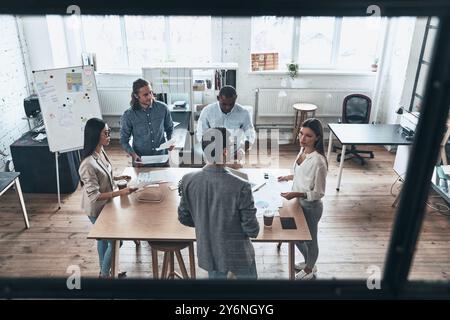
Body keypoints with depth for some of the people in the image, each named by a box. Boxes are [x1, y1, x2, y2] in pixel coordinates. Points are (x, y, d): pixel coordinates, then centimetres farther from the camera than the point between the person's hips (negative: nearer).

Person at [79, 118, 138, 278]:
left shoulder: (101, 152, -6)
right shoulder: (88, 164, -33)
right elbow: (94, 195, -29)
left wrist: (118, 178, 0)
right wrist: (120, 192, -34)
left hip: (105, 205, 8)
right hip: (97, 209, -8)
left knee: (103, 238, 23)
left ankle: (104, 270, 44)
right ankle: (105, 274, 29)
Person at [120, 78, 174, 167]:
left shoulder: (163, 108, -7)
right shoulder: (128, 115, -12)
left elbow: (169, 128, 9)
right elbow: (124, 140, -3)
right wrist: (133, 155, -18)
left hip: (162, 159, 2)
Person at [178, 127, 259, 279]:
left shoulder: (188, 181, -16)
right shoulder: (240, 186, -28)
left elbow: (184, 217, -2)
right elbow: (252, 230, -19)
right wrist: (253, 230, 4)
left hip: (209, 253, 4)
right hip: (238, 254, -3)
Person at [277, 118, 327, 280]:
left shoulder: (318, 161, -30)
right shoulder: (303, 149, -4)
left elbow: (319, 193, -24)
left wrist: (296, 194, -33)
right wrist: (290, 177, 7)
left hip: (311, 206, -8)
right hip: (300, 202, 8)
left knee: (309, 239, 17)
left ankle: (309, 270, 43)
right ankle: (308, 262, 52)